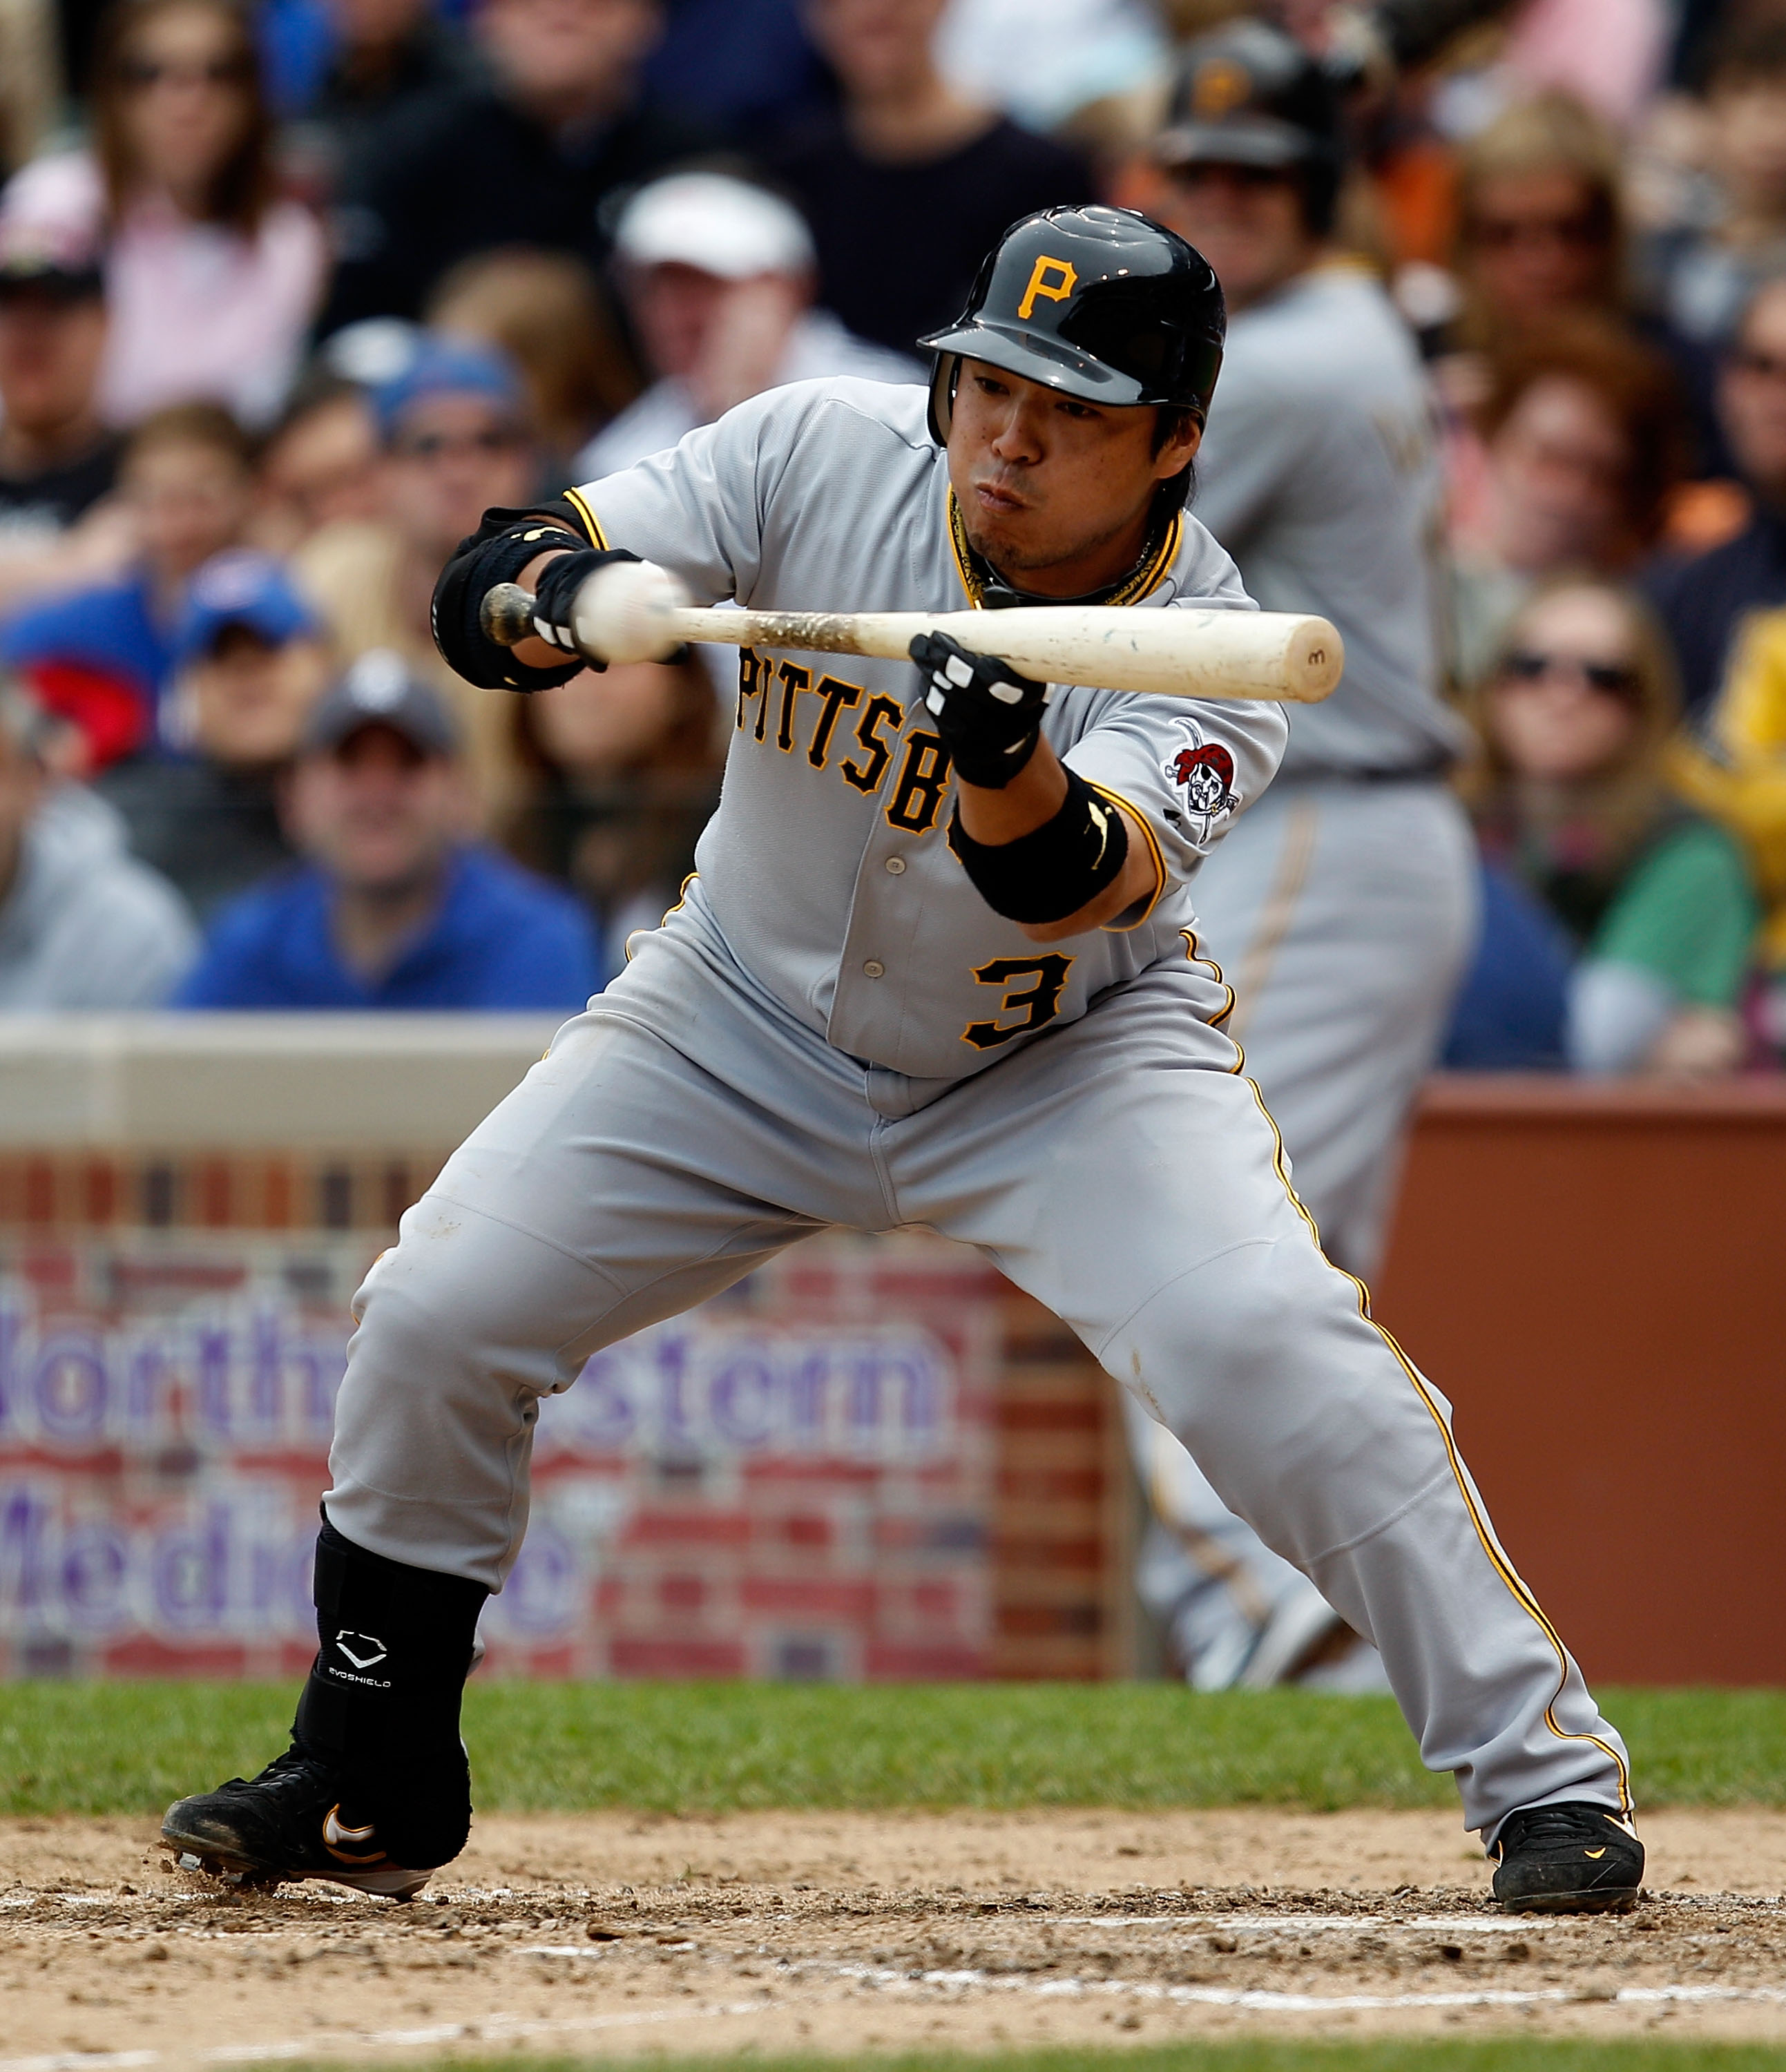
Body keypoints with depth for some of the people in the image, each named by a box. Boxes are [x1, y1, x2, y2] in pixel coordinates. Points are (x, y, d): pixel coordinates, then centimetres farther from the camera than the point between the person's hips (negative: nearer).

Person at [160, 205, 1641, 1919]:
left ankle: (1544, 1767, -15)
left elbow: (1064, 882, -41)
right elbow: (477, 590, -20)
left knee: (1269, 1344, -26)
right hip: (747, 1021, 3)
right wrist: (563, 593, -44)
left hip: (1064, 1056, -3)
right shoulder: (825, 456, -19)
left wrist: (1010, 765, -63)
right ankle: (370, 1784, 14)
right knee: (438, 1314, -8)